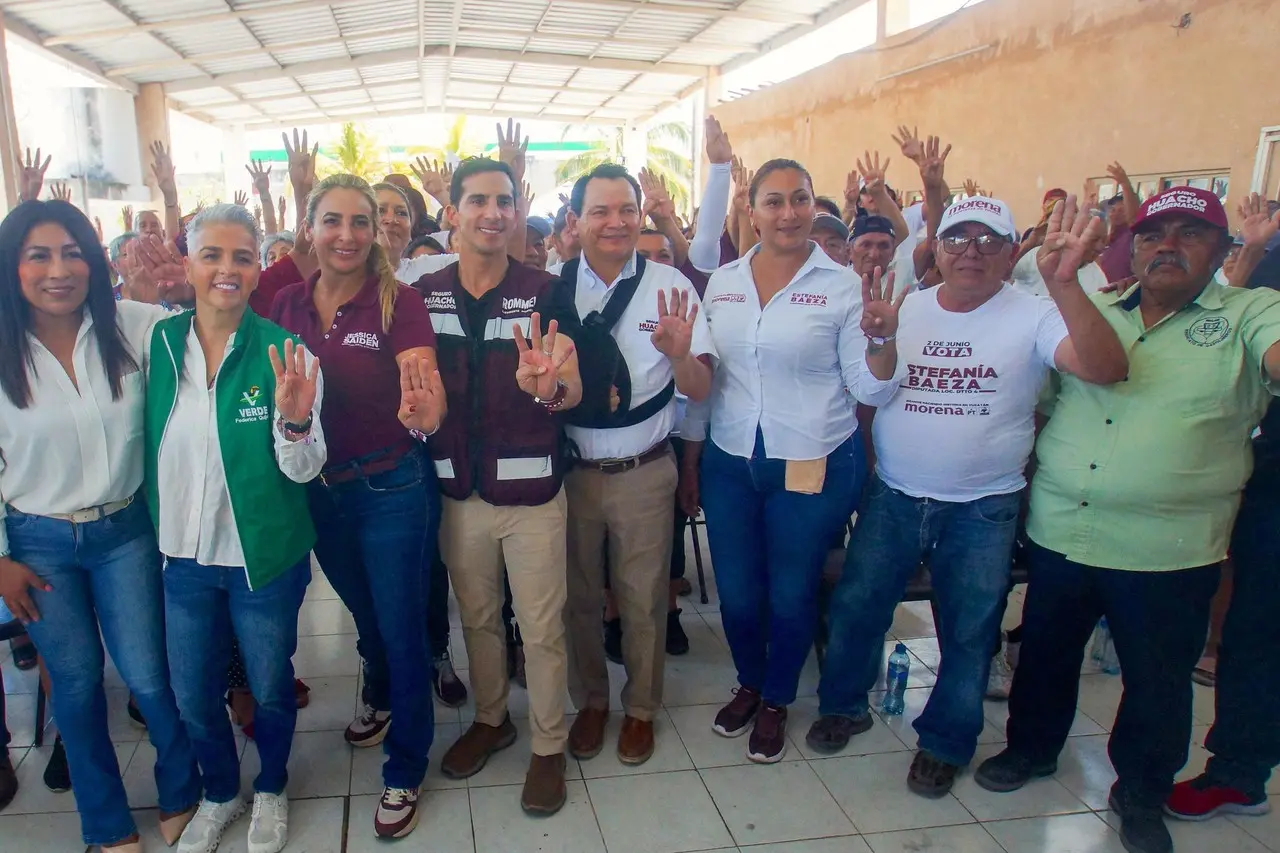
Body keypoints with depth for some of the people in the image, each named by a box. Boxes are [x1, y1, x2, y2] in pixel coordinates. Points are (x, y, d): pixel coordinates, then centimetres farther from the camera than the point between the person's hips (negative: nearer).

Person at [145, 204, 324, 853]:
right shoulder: (157, 341, -4)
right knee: (192, 699, 17)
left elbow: (303, 469, -14)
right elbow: (150, 447, 10)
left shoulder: (283, 353, -13)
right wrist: (155, 531, 2)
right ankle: (220, 793, 46)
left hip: (265, 556, -3)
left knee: (271, 690, 15)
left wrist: (295, 419, -32)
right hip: (183, 555, 3)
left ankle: (270, 790, 44)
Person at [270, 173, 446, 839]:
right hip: (319, 488, 5)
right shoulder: (288, 304, -2)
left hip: (391, 490, -4)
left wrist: (422, 408, -46)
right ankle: (380, 697, 57)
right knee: (363, 612, 27)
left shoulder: (398, 302, -15)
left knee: (401, 627, 6)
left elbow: (428, 393, -25)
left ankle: (404, 771, 27)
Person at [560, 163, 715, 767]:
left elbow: (699, 389, -7)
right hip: (571, 469, 1)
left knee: (643, 600, 13)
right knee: (578, 596, 16)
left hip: (644, 472, -1)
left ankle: (640, 708, 36)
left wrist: (679, 353, -29)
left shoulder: (669, 285, -6)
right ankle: (590, 701, 39)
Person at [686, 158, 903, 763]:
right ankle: (748, 684, 43)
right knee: (736, 593, 13)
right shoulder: (723, 282, 4)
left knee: (791, 595, 11)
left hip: (813, 467, -3)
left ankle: (776, 702, 38)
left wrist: (882, 337, -25)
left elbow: (871, 388, -6)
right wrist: (690, 456, 11)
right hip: (730, 463, 3)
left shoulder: (841, 286, -7)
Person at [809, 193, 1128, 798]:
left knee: (968, 632, 12)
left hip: (984, 510, -2)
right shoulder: (902, 309, 1)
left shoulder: (1034, 317, -9)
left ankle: (944, 742, 33)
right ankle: (844, 705, 36)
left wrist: (1064, 283, -38)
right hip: (892, 498, 3)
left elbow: (1106, 368, -28)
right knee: (855, 605, 11)